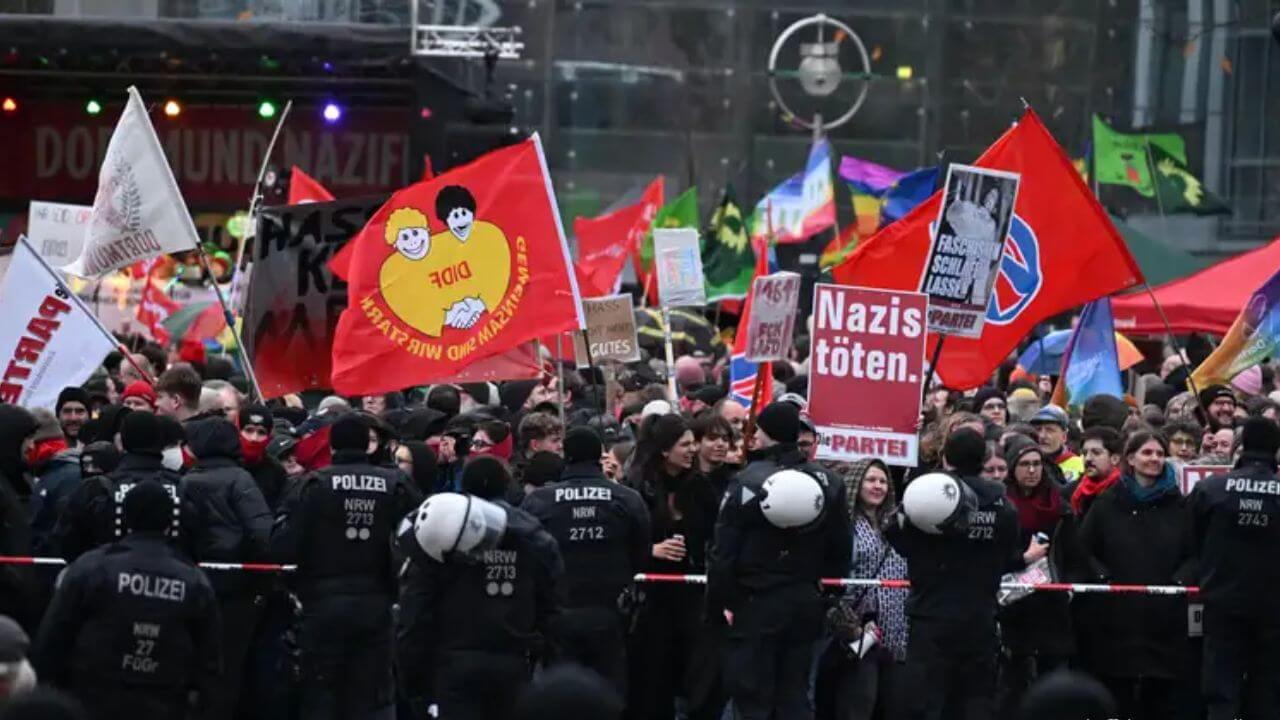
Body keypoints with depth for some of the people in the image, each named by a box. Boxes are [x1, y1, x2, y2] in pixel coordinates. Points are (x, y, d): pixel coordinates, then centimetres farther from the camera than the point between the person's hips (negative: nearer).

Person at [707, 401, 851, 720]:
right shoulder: (828, 484, 6)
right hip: (806, 605, 5)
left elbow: (724, 551, -12)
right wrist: (828, 594, 19)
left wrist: (718, 604, -4)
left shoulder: (748, 481, -12)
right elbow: (841, 551, 11)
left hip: (756, 604, -5)